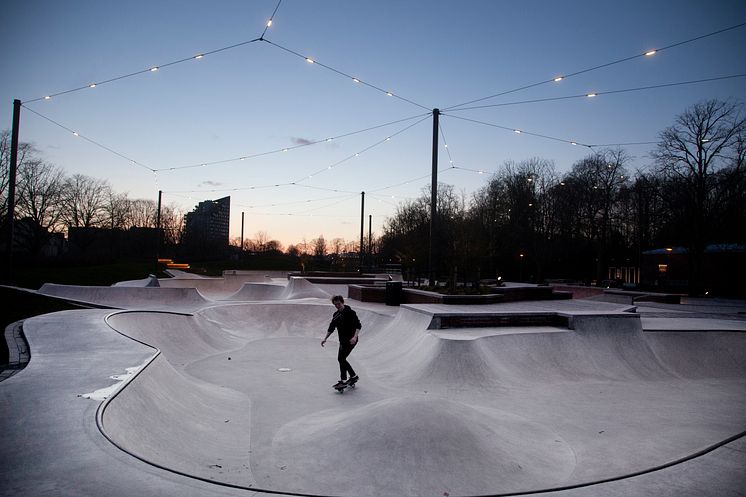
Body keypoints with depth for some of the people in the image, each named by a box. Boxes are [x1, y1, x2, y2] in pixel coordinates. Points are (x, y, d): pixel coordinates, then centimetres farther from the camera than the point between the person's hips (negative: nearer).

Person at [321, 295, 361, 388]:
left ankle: (343, 380, -11)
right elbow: (331, 328, 19)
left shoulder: (350, 312, -11)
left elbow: (358, 326, -17)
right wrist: (325, 339, 10)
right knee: (341, 359, 10)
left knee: (341, 358, -15)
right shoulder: (336, 315, 11)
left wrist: (355, 337, -30)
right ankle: (353, 376, 26)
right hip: (342, 340, 8)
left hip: (350, 340, -8)